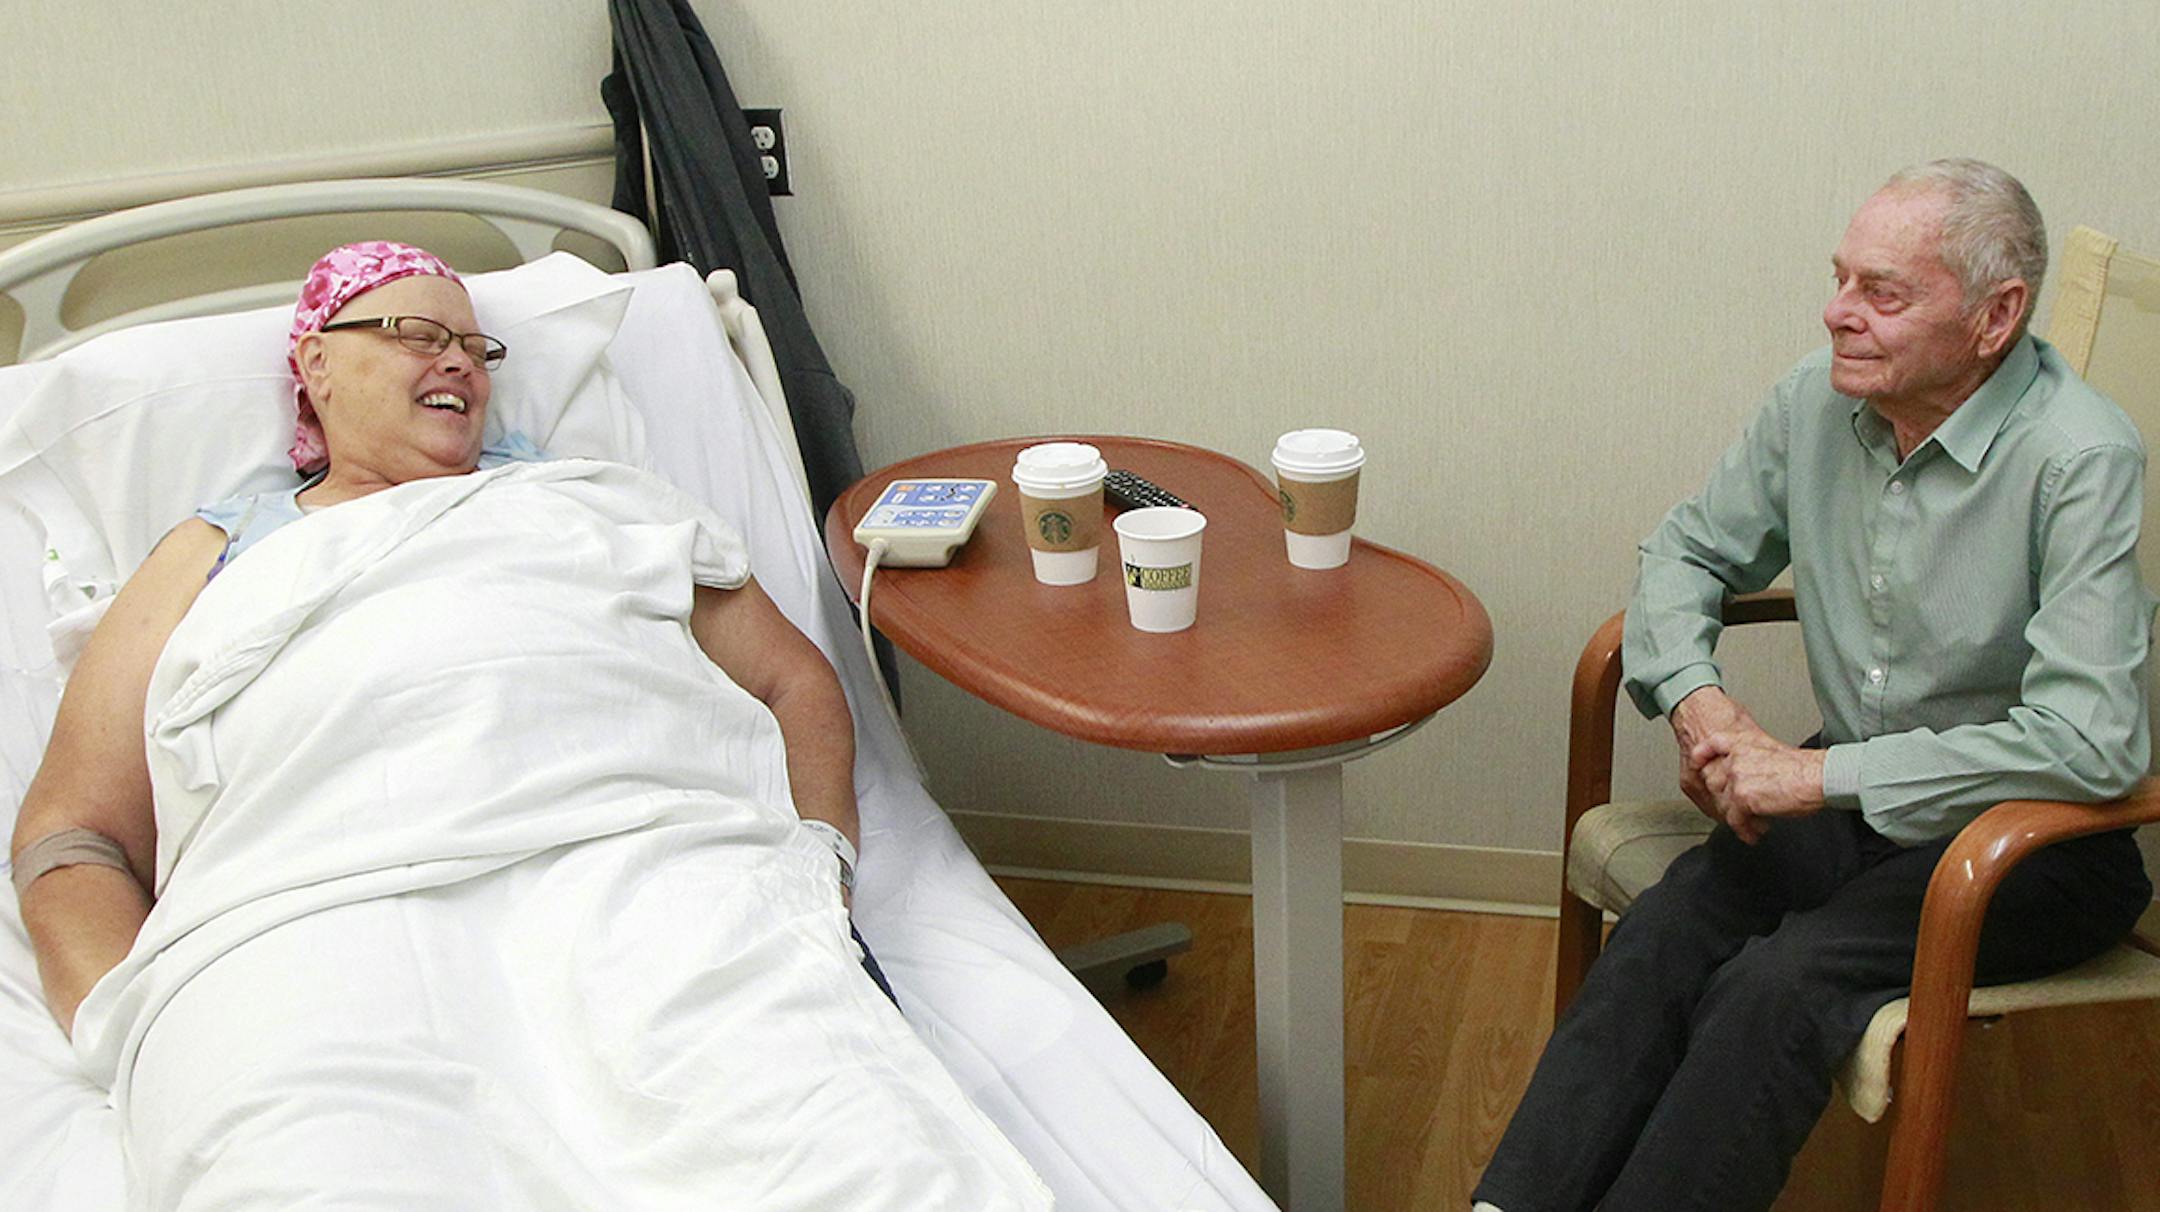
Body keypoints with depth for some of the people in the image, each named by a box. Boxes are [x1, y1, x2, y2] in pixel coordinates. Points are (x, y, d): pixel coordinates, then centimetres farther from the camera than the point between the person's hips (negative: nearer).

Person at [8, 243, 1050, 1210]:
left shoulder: (590, 496, 34)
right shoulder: (213, 557, 32)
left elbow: (792, 680, 27)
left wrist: (816, 860, 5)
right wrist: (135, 1021, 0)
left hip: (643, 854, 0)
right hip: (307, 916, 1)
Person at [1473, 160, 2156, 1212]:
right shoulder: (1820, 401, -1)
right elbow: (1689, 547, 14)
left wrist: (1821, 774, -24)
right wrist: (1694, 696, -7)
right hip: (1852, 797, 5)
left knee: (1777, 986, -30)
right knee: (1661, 935, -23)